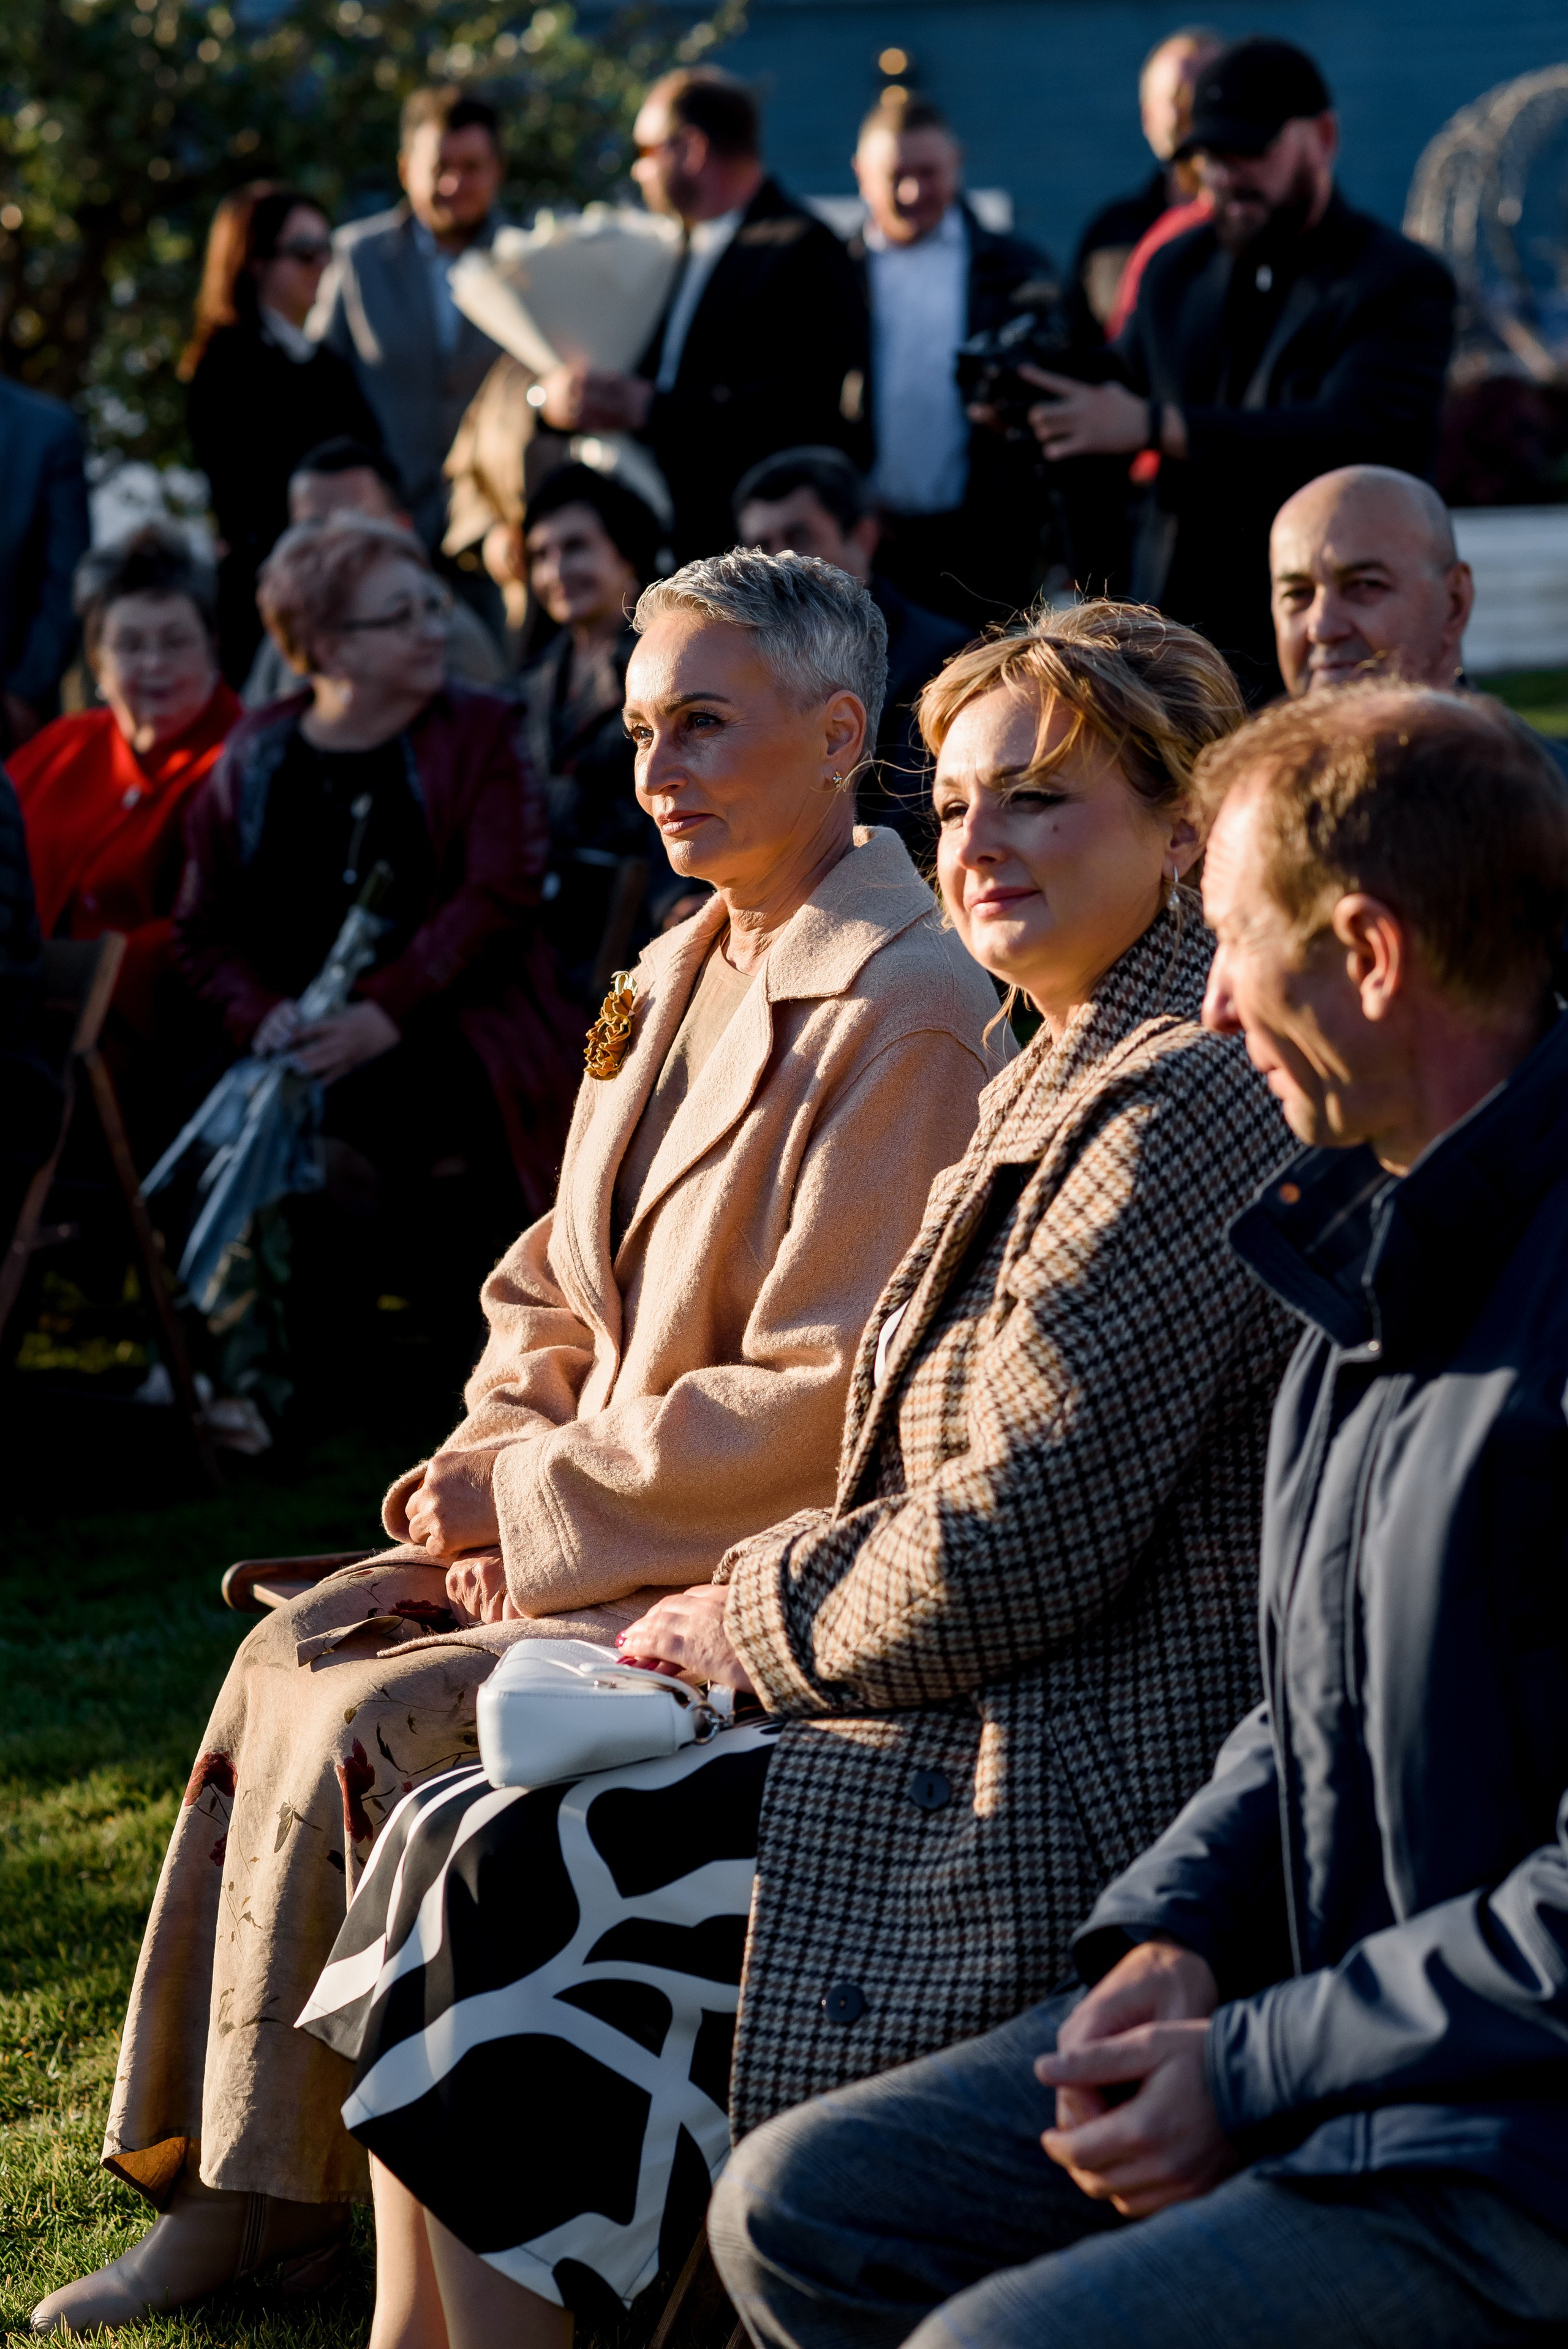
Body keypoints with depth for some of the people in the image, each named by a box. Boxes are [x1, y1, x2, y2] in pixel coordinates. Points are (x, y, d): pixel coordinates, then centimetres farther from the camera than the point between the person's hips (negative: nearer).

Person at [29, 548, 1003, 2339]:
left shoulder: (905, 1015, -16)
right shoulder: (683, 972, 14)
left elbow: (825, 1403, -20)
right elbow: (554, 1288, 18)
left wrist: (532, 1491, -15)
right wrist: (500, 1466, -2)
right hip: (603, 1524, 9)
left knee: (376, 1728, -22)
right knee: (290, 1659, -10)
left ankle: (266, 2198, -8)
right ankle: (218, 2189, -8)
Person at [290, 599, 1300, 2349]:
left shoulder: (1186, 1104, -17)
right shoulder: (1069, 1085, 17)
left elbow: (1008, 1555, -20)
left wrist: (755, 1625, -5)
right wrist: (751, 1604, 3)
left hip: (1069, 1796, -10)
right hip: (992, 1735, 10)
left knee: (500, 1895, -13)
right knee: (443, 1845, 1)